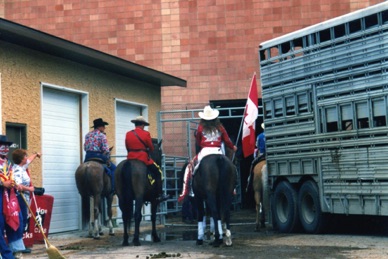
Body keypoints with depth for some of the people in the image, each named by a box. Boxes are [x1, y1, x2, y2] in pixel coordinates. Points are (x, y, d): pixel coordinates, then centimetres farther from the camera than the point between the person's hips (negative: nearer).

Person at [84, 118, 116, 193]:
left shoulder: (88, 135, 14)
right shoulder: (102, 135, -6)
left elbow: (85, 148, 14)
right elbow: (105, 149, -12)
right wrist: (108, 159, -3)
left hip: (88, 157, 6)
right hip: (98, 156, -6)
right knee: (113, 168, 5)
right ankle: (112, 188, -5)